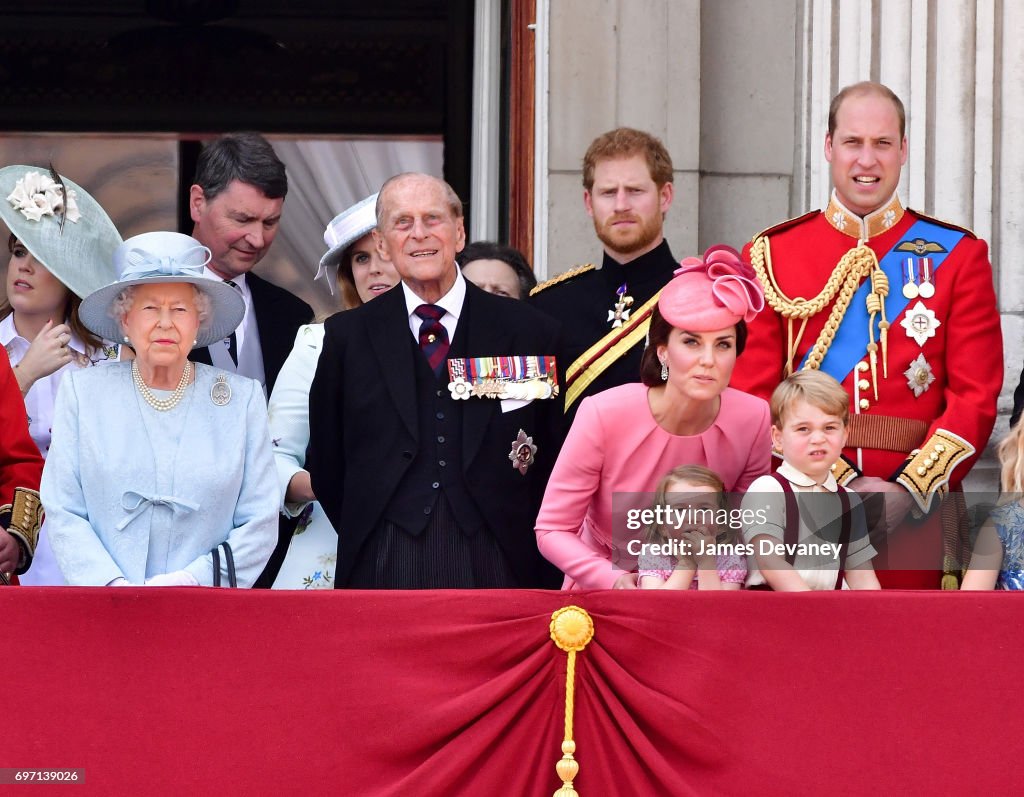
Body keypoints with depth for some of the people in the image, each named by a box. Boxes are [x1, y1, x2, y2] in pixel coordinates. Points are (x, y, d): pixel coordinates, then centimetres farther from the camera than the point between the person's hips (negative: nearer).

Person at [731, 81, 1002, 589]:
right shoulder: (770, 256, 6)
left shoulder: (958, 256, 6)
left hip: (914, 510, 0)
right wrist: (842, 485, -11)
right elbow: (754, 393, 1)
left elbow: (976, 395, 1)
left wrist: (909, 490, -13)